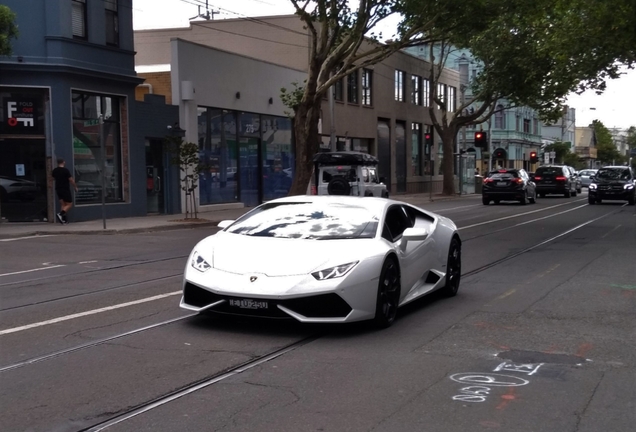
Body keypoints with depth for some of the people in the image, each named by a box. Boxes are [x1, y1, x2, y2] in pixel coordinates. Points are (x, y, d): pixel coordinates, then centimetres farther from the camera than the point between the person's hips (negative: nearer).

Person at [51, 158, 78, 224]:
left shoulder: (55, 171, 6)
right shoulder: (66, 170, -14)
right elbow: (71, 180, -12)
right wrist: (75, 187, 1)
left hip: (58, 189, 6)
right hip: (65, 189, -6)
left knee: (62, 204, 10)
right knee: (69, 204, -1)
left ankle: (64, 219, 4)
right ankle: (60, 214, -22)